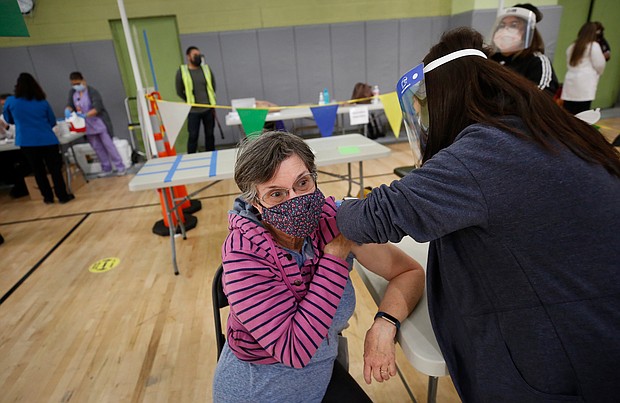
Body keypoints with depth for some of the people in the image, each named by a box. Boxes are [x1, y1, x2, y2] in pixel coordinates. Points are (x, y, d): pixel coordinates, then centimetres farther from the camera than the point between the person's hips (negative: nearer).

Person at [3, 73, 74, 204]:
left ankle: (48, 197, 19)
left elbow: (8, 120, 17)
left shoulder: (10, 101, 0)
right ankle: (63, 196, 7)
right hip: (47, 140, 0)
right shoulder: (42, 102, 1)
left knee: (38, 171, 12)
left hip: (26, 142, 1)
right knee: (55, 169, 5)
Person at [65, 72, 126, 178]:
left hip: (99, 124, -6)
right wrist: (68, 110, -23)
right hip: (87, 126, 6)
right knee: (97, 148, 10)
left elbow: (97, 108, -24)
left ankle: (121, 167, 1)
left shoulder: (92, 92, -14)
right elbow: (70, 105, 1)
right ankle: (107, 169, 18)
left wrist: (85, 115, -37)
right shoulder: (72, 92, 6)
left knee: (109, 146, -4)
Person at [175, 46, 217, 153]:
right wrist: (190, 101, 6)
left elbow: (213, 86, 15)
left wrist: (211, 100, 12)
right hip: (193, 111, -3)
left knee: (209, 134, 10)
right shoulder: (181, 71, -4)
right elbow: (179, 92, 2)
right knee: (193, 136, -3)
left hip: (208, 109, 3)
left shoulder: (206, 68, 5)